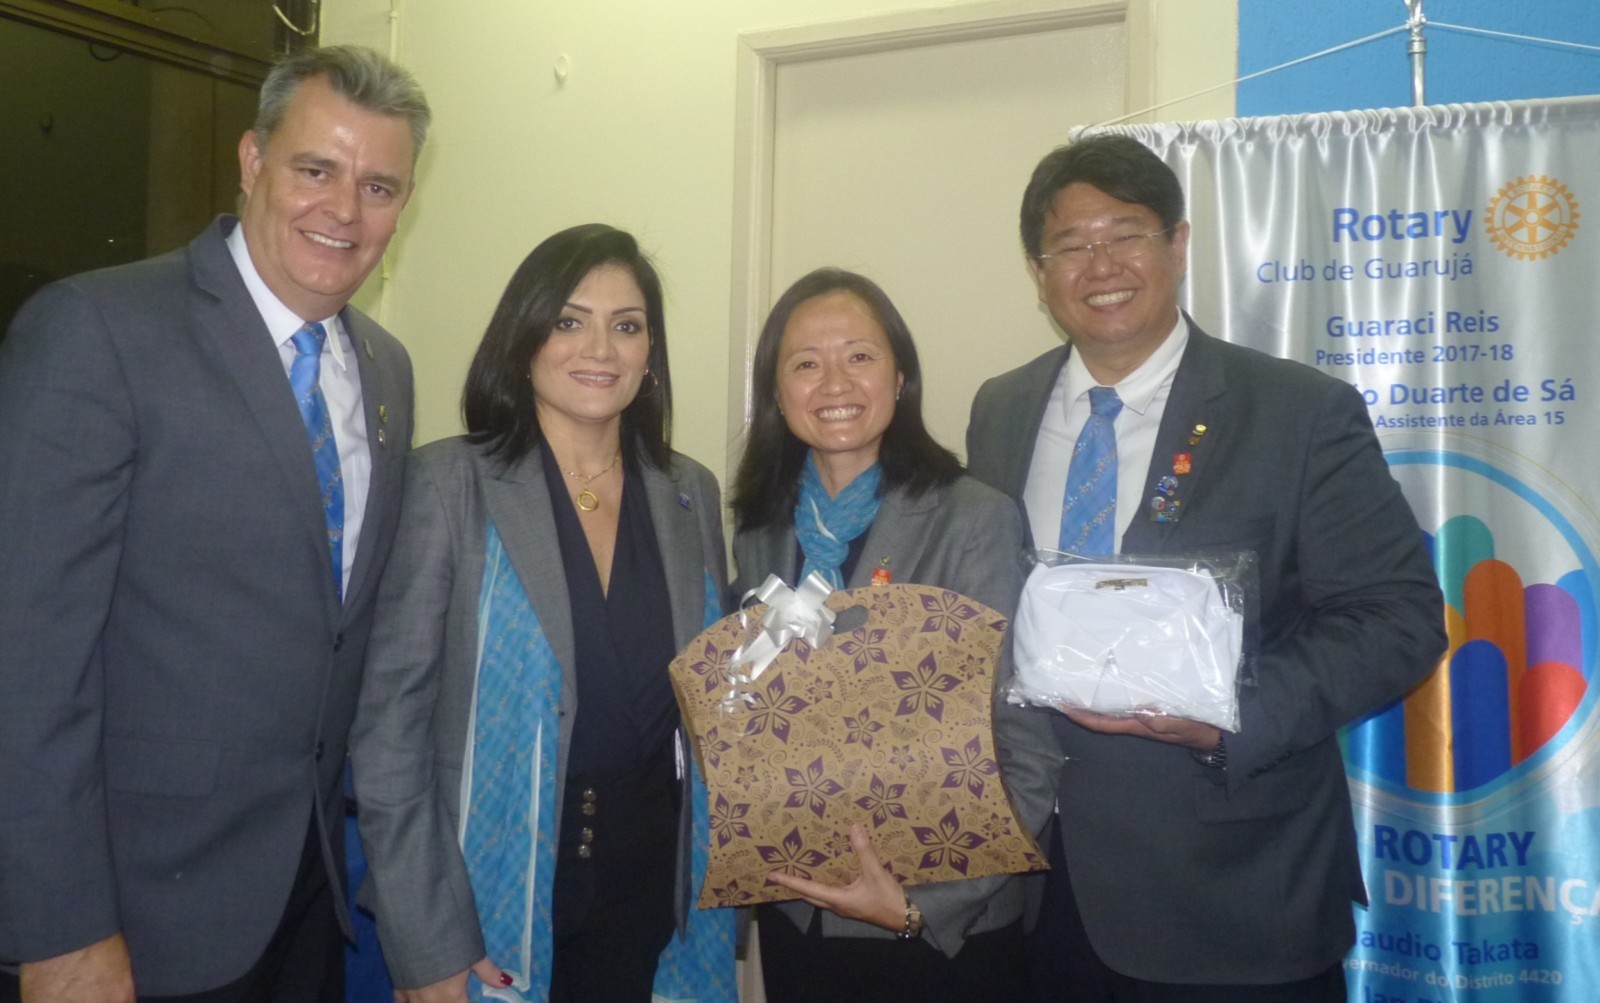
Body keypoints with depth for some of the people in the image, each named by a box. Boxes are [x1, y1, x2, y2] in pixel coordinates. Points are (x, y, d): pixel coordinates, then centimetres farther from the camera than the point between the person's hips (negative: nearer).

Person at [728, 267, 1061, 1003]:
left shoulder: (977, 521, -14)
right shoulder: (759, 529, 1)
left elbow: (1027, 754, -15)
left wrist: (923, 901, -23)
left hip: (947, 928, -4)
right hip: (793, 919, 4)